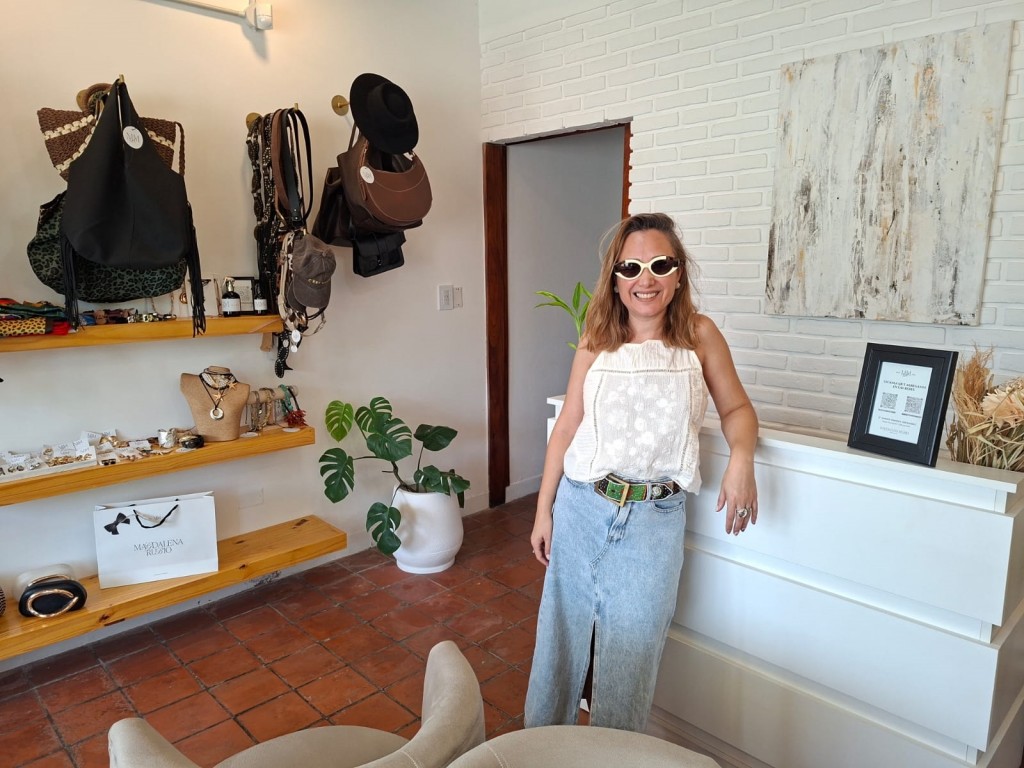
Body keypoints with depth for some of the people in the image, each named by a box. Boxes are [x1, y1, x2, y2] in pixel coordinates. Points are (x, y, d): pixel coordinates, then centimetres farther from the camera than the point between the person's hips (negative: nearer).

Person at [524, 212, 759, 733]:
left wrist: (741, 457, -15)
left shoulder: (700, 335, -1)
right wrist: (543, 510, 6)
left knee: (630, 651, 8)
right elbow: (566, 427, 5)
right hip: (581, 507, 2)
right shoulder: (596, 343, 2)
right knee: (561, 634, 15)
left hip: (655, 518, -1)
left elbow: (736, 408, 7)